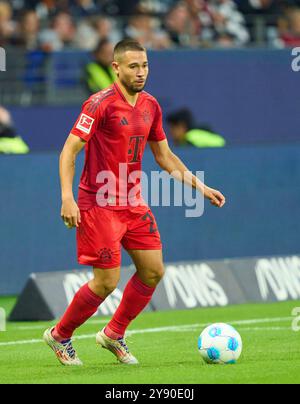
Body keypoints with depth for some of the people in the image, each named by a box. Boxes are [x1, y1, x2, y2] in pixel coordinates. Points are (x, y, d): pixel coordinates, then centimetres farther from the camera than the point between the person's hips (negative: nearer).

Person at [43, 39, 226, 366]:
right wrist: (67, 198, -26)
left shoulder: (150, 106, 7)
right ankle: (59, 336, 14)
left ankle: (114, 334, 21)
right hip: (99, 204, -7)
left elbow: (165, 156, 18)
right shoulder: (101, 103, -15)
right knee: (107, 281, -7)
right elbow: (69, 150, -16)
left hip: (133, 202, 7)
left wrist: (200, 187, 12)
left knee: (153, 271, 3)